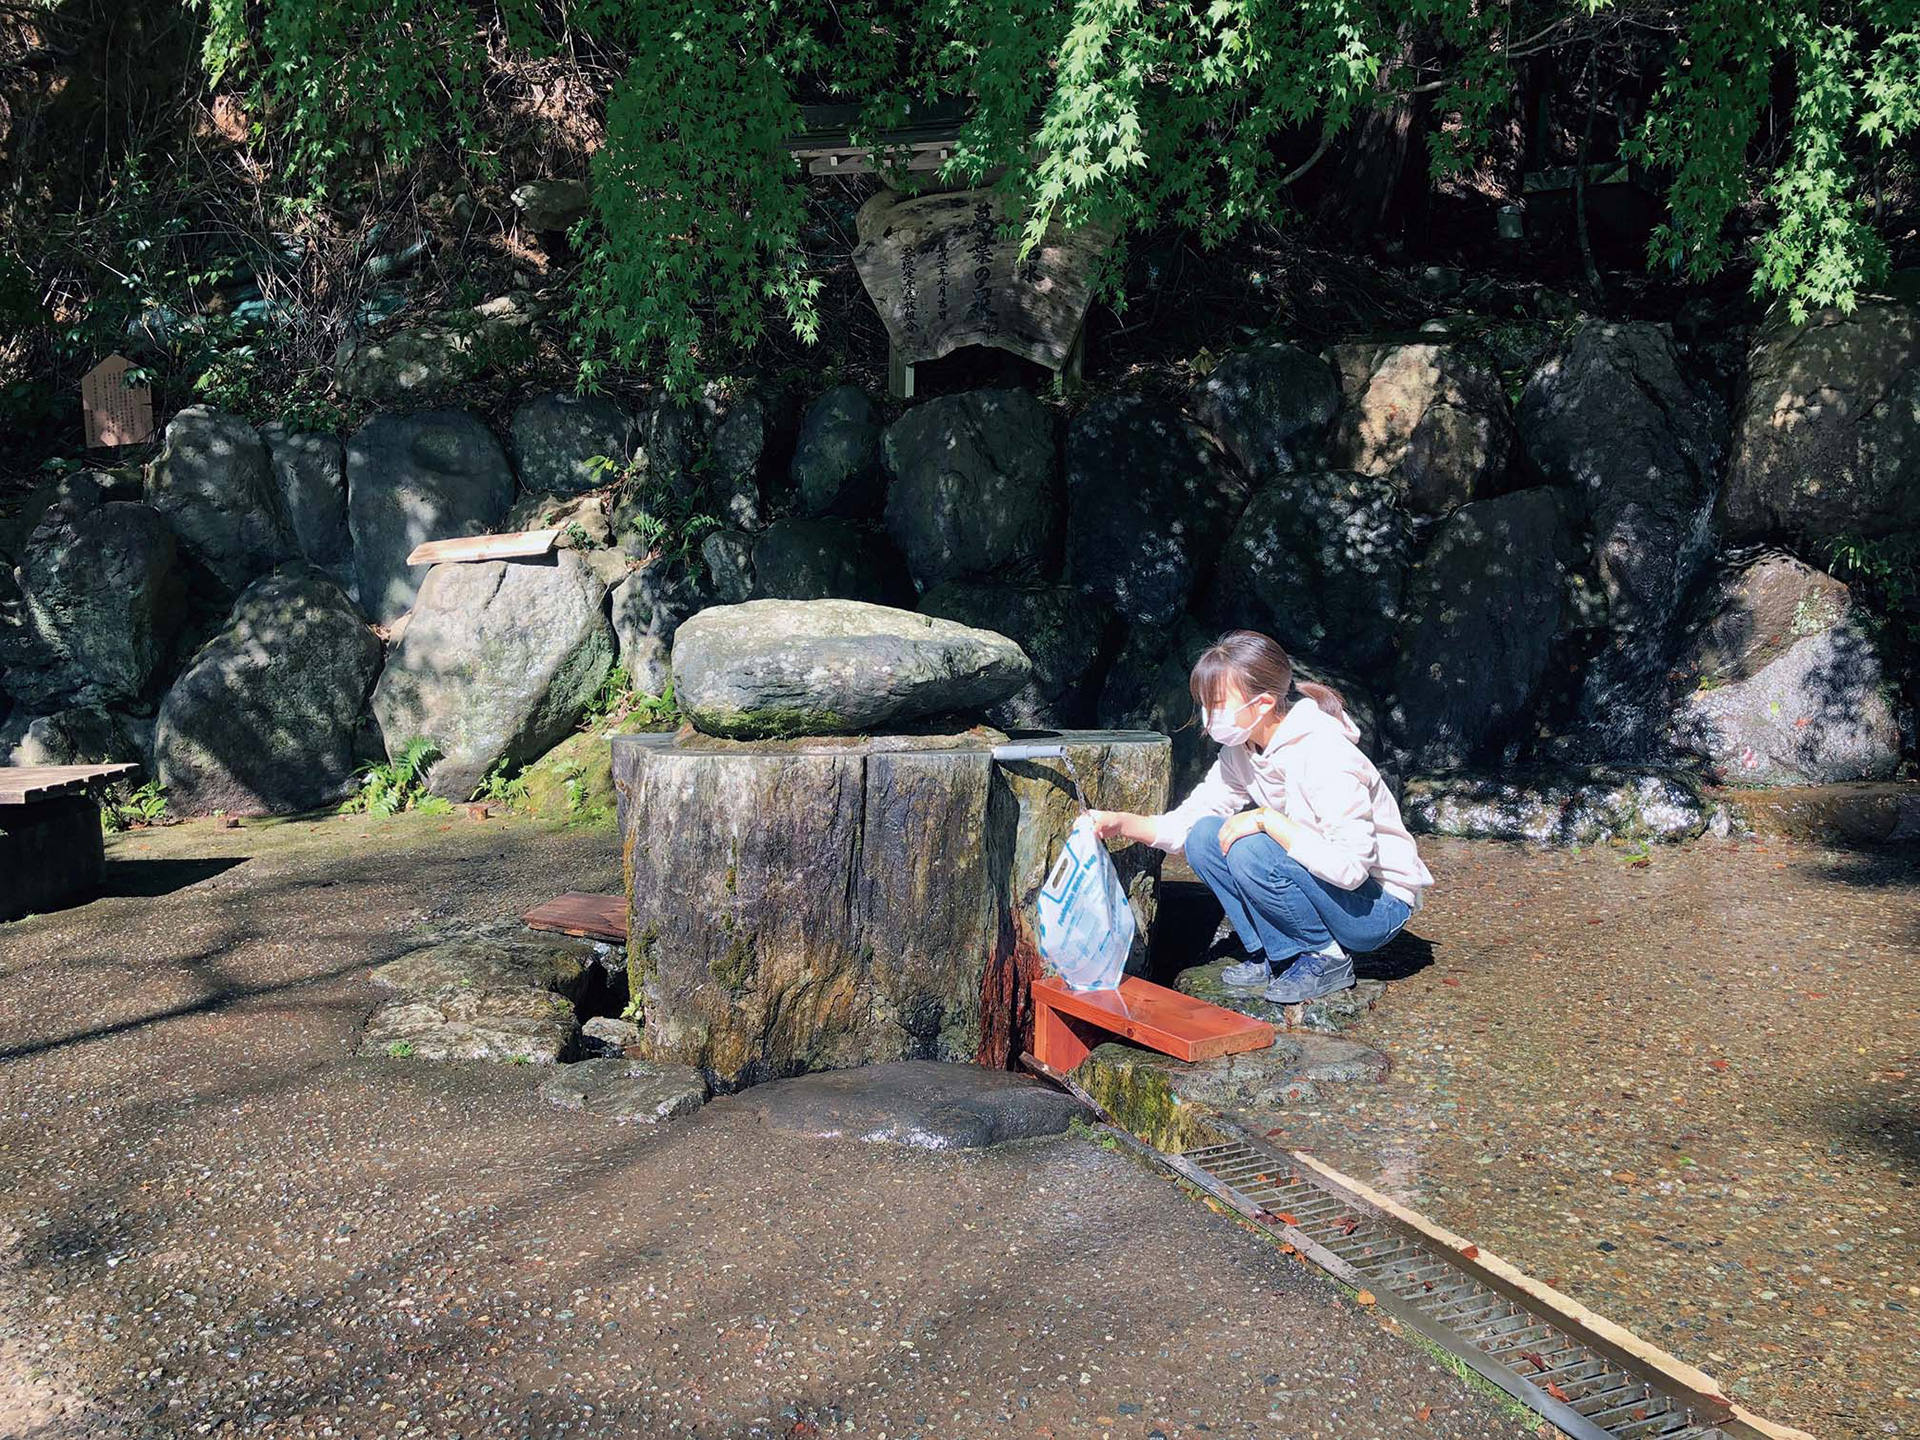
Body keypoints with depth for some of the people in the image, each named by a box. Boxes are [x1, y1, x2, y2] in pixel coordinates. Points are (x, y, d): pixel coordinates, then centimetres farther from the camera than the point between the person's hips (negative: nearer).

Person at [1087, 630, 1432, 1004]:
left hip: (1380, 905, -8)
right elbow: (1187, 822, 1)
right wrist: (1121, 822, -15)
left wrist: (1268, 818, -30)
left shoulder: (1325, 756, -28)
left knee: (1251, 852, -29)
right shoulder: (1242, 750, -2)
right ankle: (1273, 957, 1)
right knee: (1204, 836, -8)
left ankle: (1327, 958, -8)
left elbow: (1351, 866, -34)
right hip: (1320, 883, 8)